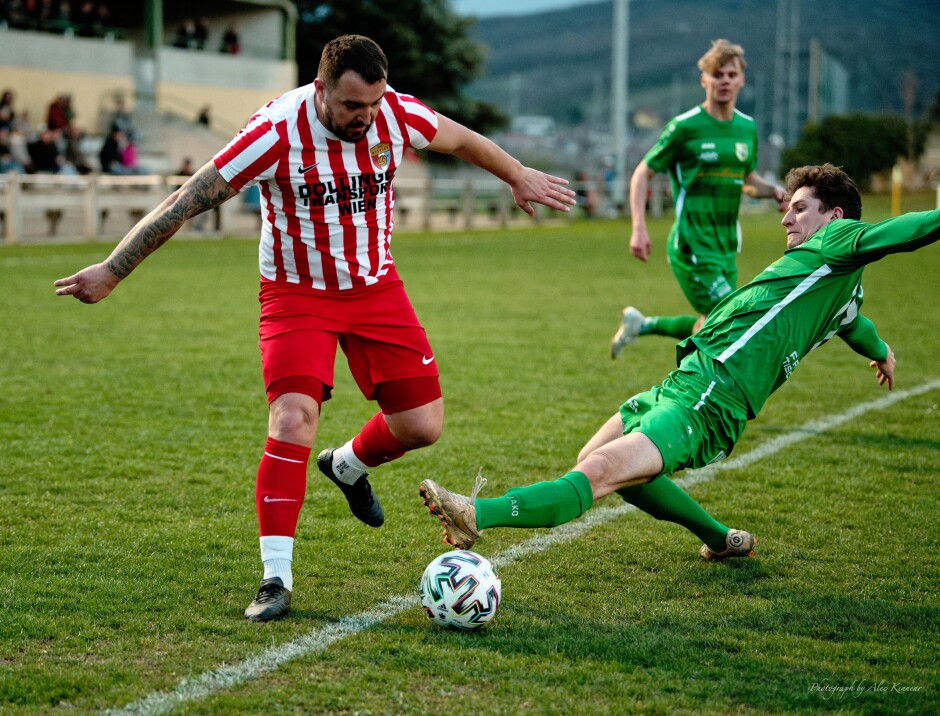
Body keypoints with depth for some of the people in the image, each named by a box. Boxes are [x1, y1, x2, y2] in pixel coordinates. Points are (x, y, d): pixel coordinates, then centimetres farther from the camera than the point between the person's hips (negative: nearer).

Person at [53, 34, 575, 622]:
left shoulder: (399, 115, -14)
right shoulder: (278, 133, -26)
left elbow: (461, 140, 9)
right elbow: (186, 202, -22)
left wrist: (519, 176, 24)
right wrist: (112, 271, -20)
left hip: (376, 288, 4)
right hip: (298, 293, -4)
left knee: (422, 426, 1)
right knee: (293, 420, -22)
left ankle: (347, 467, 35)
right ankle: (277, 579, -12)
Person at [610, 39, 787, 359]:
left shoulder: (747, 128, 10)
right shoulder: (685, 126, -8)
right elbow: (642, 174, -4)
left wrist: (773, 190, 2)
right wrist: (639, 228, -15)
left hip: (726, 247, 7)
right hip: (692, 246, -7)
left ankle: (641, 324, 28)